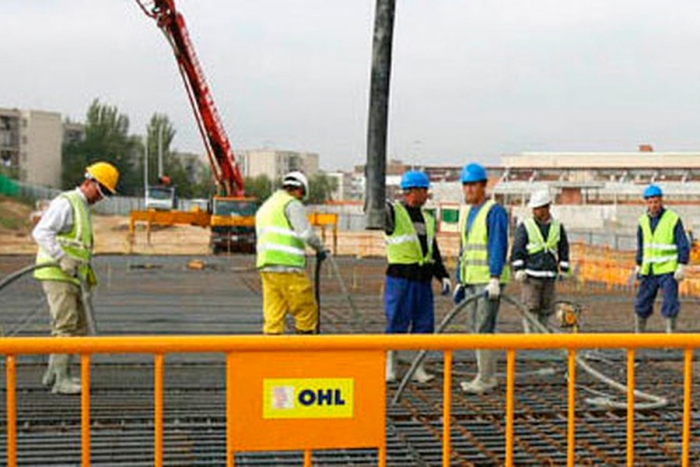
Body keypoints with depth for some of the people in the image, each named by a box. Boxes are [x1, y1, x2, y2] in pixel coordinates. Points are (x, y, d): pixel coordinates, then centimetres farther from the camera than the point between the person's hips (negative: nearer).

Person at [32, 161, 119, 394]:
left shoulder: (84, 208, 20)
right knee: (65, 326, -10)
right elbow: (41, 232, -22)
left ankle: (53, 373, 20)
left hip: (71, 277, 10)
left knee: (79, 327, 11)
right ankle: (61, 380, -7)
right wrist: (63, 259, -29)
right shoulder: (66, 203, -11)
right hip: (55, 275, -10)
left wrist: (88, 278, 19)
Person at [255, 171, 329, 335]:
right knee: (307, 311, 0)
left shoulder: (264, 207, 25)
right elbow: (306, 233, -13)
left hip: (266, 267, 8)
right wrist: (320, 249, 2)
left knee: (272, 314, 6)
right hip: (288, 266, -8)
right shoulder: (292, 204, -3)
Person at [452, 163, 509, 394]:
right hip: (471, 280, 8)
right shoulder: (467, 213, 18)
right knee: (476, 328, 9)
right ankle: (487, 376, 16)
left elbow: (498, 246, -17)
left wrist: (494, 279, -25)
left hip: (489, 280, -8)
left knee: (484, 328, -10)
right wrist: (460, 282, 20)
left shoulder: (494, 211, -8)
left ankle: (485, 379, -7)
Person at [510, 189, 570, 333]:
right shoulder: (525, 226, 0)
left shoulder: (558, 227, 8)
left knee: (546, 310, 5)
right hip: (531, 275, -3)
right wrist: (518, 270, -10)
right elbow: (517, 249, -3)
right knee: (531, 308, -8)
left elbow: (564, 250, 15)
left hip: (550, 276, 3)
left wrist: (563, 270, 10)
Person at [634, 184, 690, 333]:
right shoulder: (643, 221, 10)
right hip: (648, 271, 5)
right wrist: (638, 265, 18)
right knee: (642, 304, 8)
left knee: (670, 305, -6)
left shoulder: (673, 219, -7)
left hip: (668, 270, -5)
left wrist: (682, 266, -14)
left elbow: (684, 246, -7)